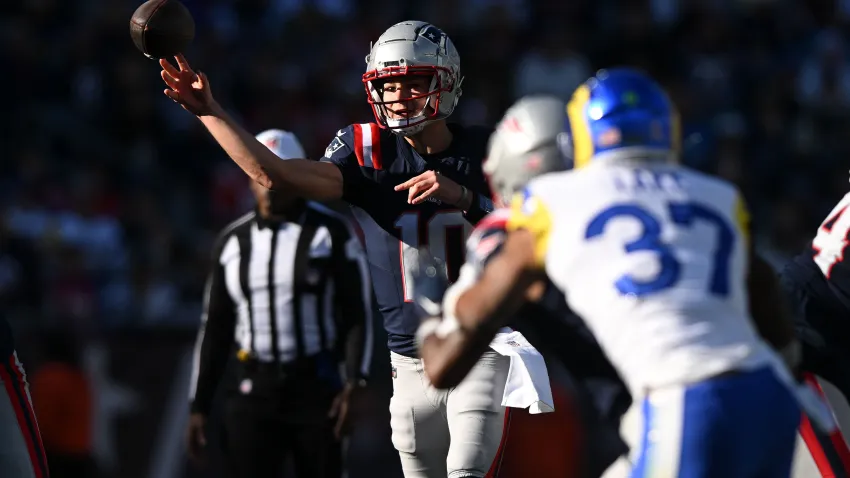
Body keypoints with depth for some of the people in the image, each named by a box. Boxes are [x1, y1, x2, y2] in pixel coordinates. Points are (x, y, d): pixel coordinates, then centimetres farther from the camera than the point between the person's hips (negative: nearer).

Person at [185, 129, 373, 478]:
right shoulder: (233, 241, 11)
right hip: (254, 391, 3)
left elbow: (357, 315, -4)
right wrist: (199, 406, 10)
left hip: (316, 387, -3)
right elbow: (215, 328, 14)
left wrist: (354, 384, -16)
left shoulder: (331, 233, -2)